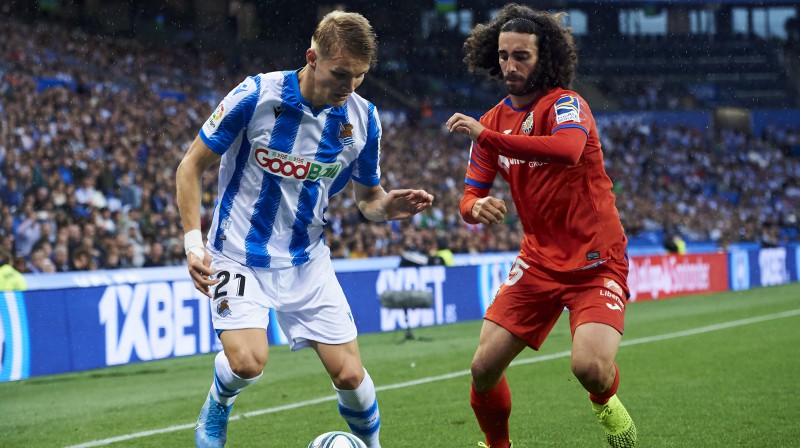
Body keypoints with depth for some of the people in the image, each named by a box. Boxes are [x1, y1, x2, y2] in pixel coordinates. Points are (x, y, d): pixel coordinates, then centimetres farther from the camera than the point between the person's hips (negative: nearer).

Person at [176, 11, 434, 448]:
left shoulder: (363, 118, -5)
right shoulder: (255, 95, -17)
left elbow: (368, 196, 9)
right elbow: (192, 165, -7)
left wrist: (389, 206, -15)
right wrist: (193, 243, -14)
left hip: (306, 260, 3)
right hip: (239, 255, -3)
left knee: (349, 375, -3)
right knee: (247, 361, -23)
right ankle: (216, 408, 12)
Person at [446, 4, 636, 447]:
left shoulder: (565, 104, -14)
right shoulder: (493, 121, 6)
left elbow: (568, 149, -38)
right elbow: (470, 197, 8)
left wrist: (486, 135, -40)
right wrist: (477, 207, -18)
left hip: (596, 261, -5)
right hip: (538, 261, 6)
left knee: (590, 367, -25)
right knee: (484, 368, -4)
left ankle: (606, 404, 12)